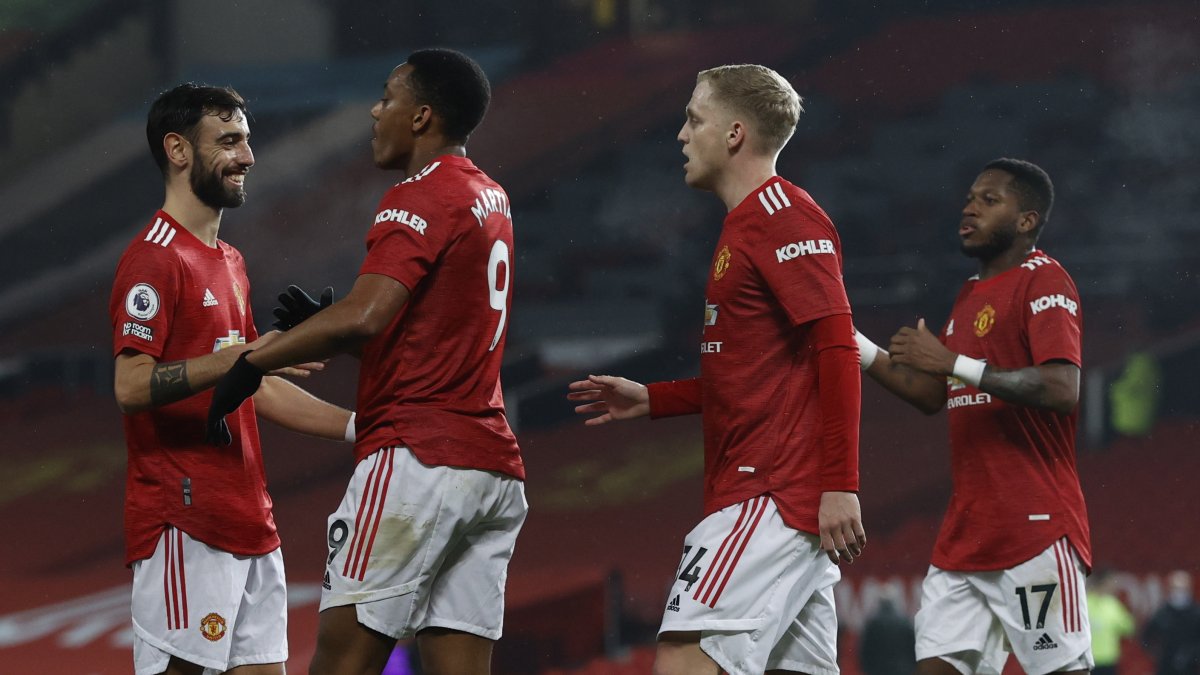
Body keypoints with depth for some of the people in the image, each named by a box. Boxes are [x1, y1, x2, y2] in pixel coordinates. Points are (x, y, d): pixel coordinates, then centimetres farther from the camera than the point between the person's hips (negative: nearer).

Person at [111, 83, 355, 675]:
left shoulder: (228, 262, 22)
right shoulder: (155, 259, -10)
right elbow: (131, 387, -21)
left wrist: (359, 427, 19)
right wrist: (233, 360, -31)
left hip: (248, 524, 9)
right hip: (184, 525, -9)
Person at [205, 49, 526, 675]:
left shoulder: (420, 200, -9)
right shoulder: (489, 197, 19)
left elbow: (363, 316, -23)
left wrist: (251, 364, -16)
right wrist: (317, 322, 13)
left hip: (417, 456, -9)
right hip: (493, 464, 9)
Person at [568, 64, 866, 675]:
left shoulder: (782, 214, -10)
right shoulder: (744, 224, 22)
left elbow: (837, 350, -18)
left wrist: (839, 486, -22)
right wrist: (652, 399, 22)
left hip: (771, 495, -10)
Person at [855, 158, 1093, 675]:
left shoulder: (1043, 281, -8)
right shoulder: (971, 294, 20)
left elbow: (1063, 391, -21)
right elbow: (932, 395, 27)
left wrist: (954, 363, -23)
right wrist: (858, 348, 16)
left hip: (1035, 529, -9)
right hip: (964, 533, 9)